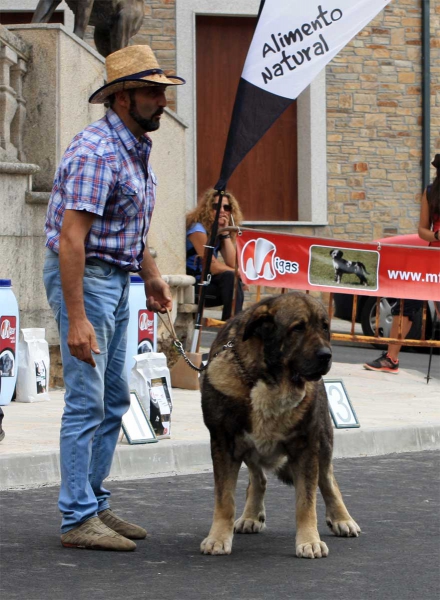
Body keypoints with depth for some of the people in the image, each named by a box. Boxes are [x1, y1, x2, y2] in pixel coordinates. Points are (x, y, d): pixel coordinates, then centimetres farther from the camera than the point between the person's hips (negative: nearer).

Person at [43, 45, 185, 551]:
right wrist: (76, 319, -28)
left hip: (116, 281, 10)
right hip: (83, 277, -10)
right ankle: (77, 519, -4)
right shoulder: (97, 151, -20)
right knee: (86, 403, -8)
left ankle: (93, 504, 22)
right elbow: (71, 238, -25)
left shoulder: (136, 148, 11)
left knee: (114, 400, 14)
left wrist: (151, 276, 18)